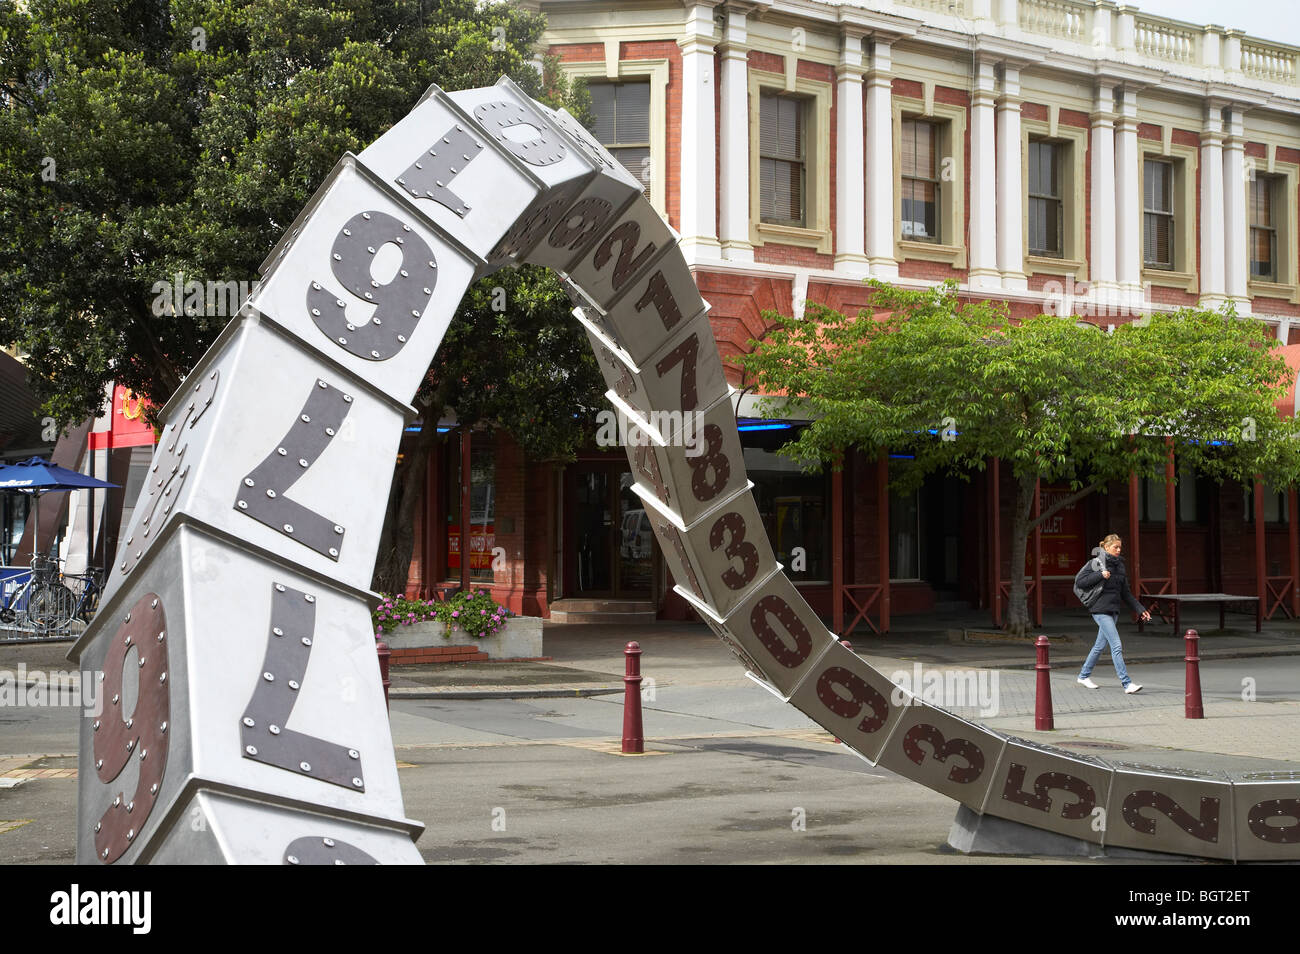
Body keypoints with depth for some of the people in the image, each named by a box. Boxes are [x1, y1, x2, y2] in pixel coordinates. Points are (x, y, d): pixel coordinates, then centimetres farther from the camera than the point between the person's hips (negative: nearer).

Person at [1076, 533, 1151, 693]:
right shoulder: (1097, 563, -6)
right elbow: (1080, 581, -10)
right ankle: (1127, 683, -15)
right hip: (1100, 609, -7)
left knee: (1100, 645, 14)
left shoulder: (1120, 565, 13)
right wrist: (1100, 575, -20)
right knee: (1116, 646, -13)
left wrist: (1140, 609, 12)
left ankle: (1083, 676, 29)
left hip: (1113, 610, 7)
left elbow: (1126, 593, 18)